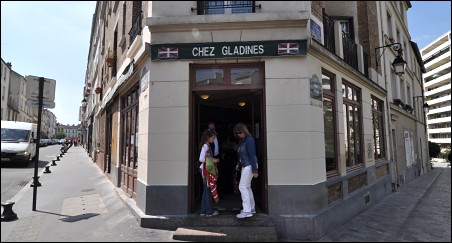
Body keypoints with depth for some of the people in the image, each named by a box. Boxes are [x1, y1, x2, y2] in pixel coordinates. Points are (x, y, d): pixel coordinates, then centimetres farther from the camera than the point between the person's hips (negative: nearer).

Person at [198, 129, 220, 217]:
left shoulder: (207, 145, 13)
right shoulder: (205, 146, -15)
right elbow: (201, 159, -22)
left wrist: (214, 160, 3)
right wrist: (213, 160, -18)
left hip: (208, 170, 9)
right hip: (205, 170, -9)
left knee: (206, 190, 13)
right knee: (208, 189, -1)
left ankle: (203, 211, 21)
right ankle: (209, 211, 10)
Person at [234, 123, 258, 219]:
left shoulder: (249, 140, -18)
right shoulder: (241, 140, 10)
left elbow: (252, 155, -20)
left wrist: (254, 170, -21)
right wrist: (239, 164, 12)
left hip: (249, 166, -10)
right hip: (245, 166, 10)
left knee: (243, 187, -9)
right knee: (247, 187, 16)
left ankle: (247, 211, -3)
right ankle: (252, 208, 28)